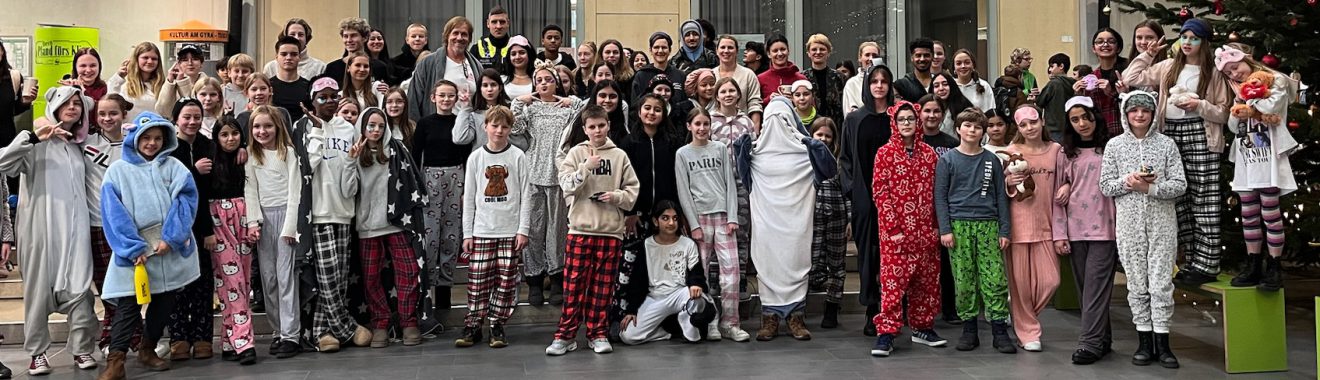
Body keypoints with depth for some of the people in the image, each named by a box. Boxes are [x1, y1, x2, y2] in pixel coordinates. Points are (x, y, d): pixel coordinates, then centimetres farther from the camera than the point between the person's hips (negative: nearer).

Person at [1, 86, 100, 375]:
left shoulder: (77, 145, 18)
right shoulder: (37, 142, -2)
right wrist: (34, 137, -26)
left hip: (74, 226, 4)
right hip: (41, 226, -4)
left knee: (79, 287, -1)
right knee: (39, 288, 2)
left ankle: (82, 348, 6)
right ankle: (38, 351, 11)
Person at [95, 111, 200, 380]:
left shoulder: (173, 167, 10)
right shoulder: (118, 170, 5)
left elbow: (186, 199, -3)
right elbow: (114, 212, -4)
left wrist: (171, 238, -15)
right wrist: (133, 248, -15)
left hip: (171, 248, 2)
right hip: (136, 249, -2)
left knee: (166, 300, 9)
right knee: (129, 303, -7)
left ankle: (147, 350, 24)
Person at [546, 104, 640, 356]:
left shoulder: (620, 156, 8)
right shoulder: (576, 153, 5)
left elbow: (632, 191, 8)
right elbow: (566, 186, -5)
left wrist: (616, 196, -11)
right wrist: (586, 167, -16)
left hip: (611, 231, 1)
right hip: (580, 229, -1)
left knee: (603, 286, 6)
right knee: (574, 284, -2)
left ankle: (598, 334, 15)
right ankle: (566, 335, 5)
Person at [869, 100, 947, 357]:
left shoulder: (928, 153, 9)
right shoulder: (885, 153, -2)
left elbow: (935, 191, 11)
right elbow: (880, 193, -7)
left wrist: (936, 225, 6)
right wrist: (892, 228, -12)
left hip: (925, 229, 4)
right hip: (896, 229, -4)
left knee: (927, 278, 10)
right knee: (893, 278, -6)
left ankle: (922, 327, 23)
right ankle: (885, 333, -3)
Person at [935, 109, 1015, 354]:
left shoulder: (992, 160, 11)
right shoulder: (948, 160, 6)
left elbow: (1001, 196, 11)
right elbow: (940, 196, 3)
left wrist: (1004, 230, 4)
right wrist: (945, 229, -6)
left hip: (988, 224, 1)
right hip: (958, 225, -1)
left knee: (995, 279, -4)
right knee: (964, 281, 0)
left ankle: (999, 331, 1)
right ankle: (969, 329, 10)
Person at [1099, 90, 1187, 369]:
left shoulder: (1166, 144, 3)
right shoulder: (1115, 145, 5)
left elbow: (1179, 185, -1)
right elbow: (1105, 186, 4)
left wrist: (1149, 188, -15)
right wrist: (1128, 182, -14)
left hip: (1162, 223, -1)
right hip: (1129, 224, 1)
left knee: (1162, 283, -1)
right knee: (1137, 284, 5)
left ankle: (1162, 343, 6)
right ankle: (1144, 341, 14)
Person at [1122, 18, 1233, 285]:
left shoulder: (1213, 72, 3)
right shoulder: (1168, 68, 14)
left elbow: (1224, 113, 2)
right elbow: (1130, 78, 12)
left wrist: (1199, 105, -12)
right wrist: (1148, 55, 11)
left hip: (1200, 137, -4)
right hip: (1171, 135, 4)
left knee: (1204, 202, -5)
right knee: (1179, 201, 6)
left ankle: (1207, 265, 0)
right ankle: (1193, 260, 14)